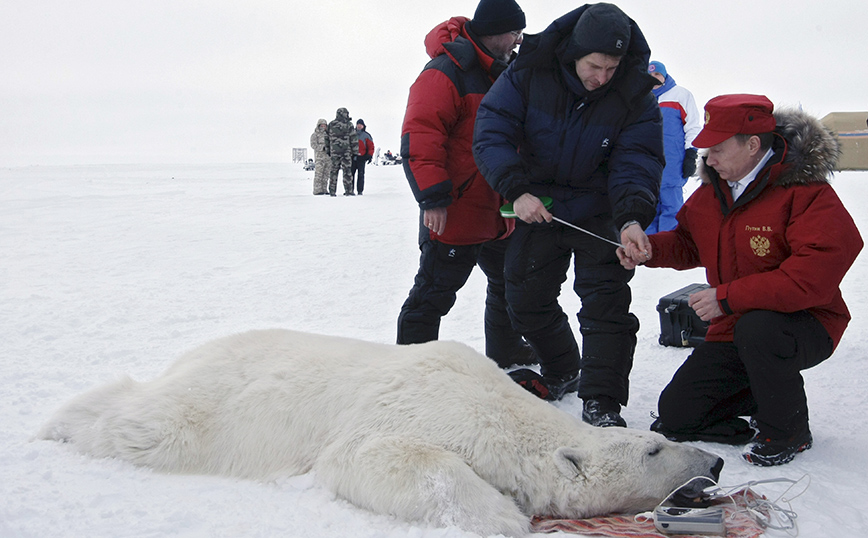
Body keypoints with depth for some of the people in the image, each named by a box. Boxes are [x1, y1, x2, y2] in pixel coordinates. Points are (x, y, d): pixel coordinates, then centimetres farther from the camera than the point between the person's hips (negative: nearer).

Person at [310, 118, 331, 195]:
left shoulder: (328, 134, 18)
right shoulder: (315, 135, 2)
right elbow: (313, 145, -10)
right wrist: (323, 148, -20)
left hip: (328, 156, 5)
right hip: (319, 157, -5)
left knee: (326, 174, 5)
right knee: (318, 173, -11)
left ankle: (324, 189, 10)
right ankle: (317, 190, -11)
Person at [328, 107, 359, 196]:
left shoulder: (331, 124, 8)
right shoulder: (348, 124, -4)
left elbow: (327, 138, 11)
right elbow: (354, 138, -4)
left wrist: (328, 150, 17)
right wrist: (355, 151, 1)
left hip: (334, 151, 4)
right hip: (346, 151, -3)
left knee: (334, 170, 9)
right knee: (347, 171, -1)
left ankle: (332, 191, 7)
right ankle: (348, 191, -3)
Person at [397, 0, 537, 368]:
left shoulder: (503, 73, 14)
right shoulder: (446, 72, -16)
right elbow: (419, 136, -23)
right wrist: (433, 198, -26)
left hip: (497, 212, 9)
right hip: (453, 214, -9)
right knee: (434, 293, -4)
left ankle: (505, 351, 41)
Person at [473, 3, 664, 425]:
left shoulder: (634, 94, -18)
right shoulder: (529, 74, -18)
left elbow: (636, 163, -20)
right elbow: (491, 133, -19)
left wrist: (633, 219, -38)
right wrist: (517, 191, -32)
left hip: (600, 214, -2)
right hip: (537, 207, 2)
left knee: (606, 301, -13)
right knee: (525, 295, 14)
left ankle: (600, 404, -5)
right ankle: (561, 373, 38)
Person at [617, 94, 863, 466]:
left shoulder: (809, 195, -22)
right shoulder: (712, 190, 2)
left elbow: (814, 277, -31)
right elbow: (688, 243, 16)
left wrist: (728, 296, -28)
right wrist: (648, 249, -7)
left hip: (805, 327, -6)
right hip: (733, 330, 7)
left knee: (756, 327, -42)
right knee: (674, 416, -1)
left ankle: (789, 431, -14)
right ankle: (769, 393, 20)